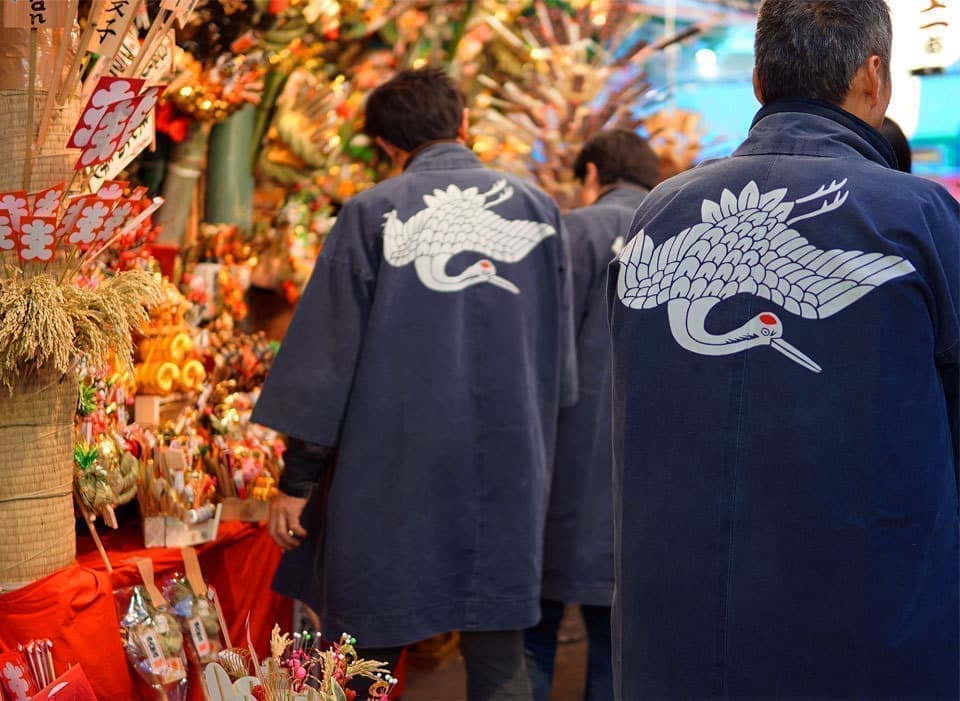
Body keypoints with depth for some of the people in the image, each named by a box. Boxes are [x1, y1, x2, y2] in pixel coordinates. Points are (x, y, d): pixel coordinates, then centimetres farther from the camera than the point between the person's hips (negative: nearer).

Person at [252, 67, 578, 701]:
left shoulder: (373, 214, -5)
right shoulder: (537, 207, 4)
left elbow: (326, 356, -4)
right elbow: (560, 358, 10)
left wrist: (298, 480, 3)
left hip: (394, 470, -2)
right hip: (510, 474, 3)